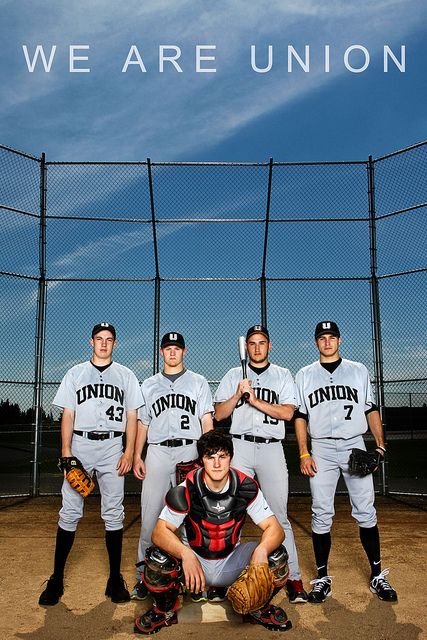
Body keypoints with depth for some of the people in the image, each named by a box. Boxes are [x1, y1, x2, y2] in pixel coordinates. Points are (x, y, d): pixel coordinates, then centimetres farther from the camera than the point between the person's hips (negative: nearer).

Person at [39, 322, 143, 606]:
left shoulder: (126, 375, 11)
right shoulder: (76, 373, 12)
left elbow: (132, 417, 6)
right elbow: (68, 415, 6)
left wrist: (129, 451, -5)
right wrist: (65, 450, -4)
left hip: (112, 447, 0)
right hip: (80, 445, 1)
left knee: (113, 513, 2)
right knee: (69, 513, 0)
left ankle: (115, 579, 11)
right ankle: (57, 579, 10)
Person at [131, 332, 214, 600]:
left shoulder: (198, 382, 12)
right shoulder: (149, 385, 18)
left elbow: (207, 421, 6)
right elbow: (142, 423, 16)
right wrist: (137, 456, 6)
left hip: (189, 451, -1)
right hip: (157, 452, 1)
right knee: (150, 515, -2)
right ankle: (144, 573, 6)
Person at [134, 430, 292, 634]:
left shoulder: (246, 487, -15)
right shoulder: (187, 490, -20)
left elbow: (275, 528, -15)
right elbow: (160, 531, -22)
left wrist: (262, 549, -39)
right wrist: (186, 554, -42)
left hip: (231, 562, 1)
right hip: (195, 559, -1)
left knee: (276, 556, -23)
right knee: (157, 558, -29)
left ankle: (259, 609, 9)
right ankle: (165, 611, 5)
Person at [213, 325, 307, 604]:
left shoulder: (283, 376, 11)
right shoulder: (233, 376, 14)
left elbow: (287, 412, -4)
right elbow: (219, 414, 6)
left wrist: (254, 399, -11)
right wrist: (238, 394, -9)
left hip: (272, 449, -1)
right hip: (239, 447, 1)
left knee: (279, 515, -2)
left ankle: (293, 578, 6)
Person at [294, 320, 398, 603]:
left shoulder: (358, 370, 11)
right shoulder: (305, 375, 10)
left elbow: (371, 410, 10)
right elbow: (300, 416, 6)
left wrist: (380, 445, -2)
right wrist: (304, 454, -2)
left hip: (355, 446, 0)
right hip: (321, 449, 0)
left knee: (366, 511, 2)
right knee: (321, 514, 2)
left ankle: (377, 575, 16)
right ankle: (322, 578, 13)